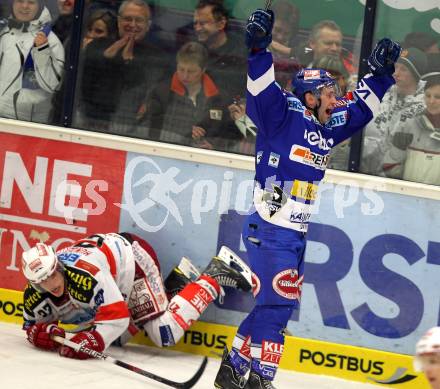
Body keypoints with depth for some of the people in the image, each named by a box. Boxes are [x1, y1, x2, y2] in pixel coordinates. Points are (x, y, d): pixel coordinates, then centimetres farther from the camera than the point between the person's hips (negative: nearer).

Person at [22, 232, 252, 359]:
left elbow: (116, 316, -40)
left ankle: (213, 278, -1)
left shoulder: (85, 274, -40)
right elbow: (32, 326, -4)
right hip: (119, 285, 8)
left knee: (165, 334, -18)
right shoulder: (35, 296, -18)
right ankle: (177, 282, 24)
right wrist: (44, 333, -27)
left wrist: (89, 342, -49)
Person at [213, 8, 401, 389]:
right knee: (277, 301, -10)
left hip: (296, 233, 9)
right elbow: (262, 90, -23)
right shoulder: (284, 116, -10)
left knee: (277, 304, 12)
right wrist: (257, 47, -35)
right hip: (269, 230, -9)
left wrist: (379, 72, 18)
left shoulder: (328, 127, 12)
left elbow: (361, 108, 24)